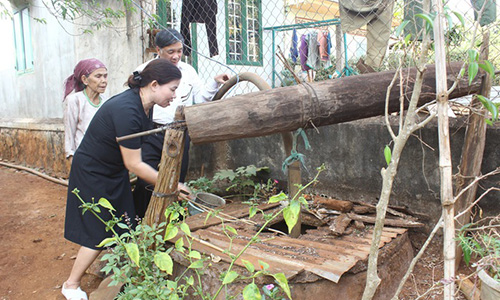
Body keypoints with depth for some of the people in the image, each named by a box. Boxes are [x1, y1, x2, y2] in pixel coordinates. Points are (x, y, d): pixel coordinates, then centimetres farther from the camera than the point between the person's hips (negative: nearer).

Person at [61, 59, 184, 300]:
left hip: (114, 172, 8)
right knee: (99, 234, 2)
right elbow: (134, 164, -29)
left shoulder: (143, 104, -6)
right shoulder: (126, 110, -33)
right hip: (92, 174, -8)